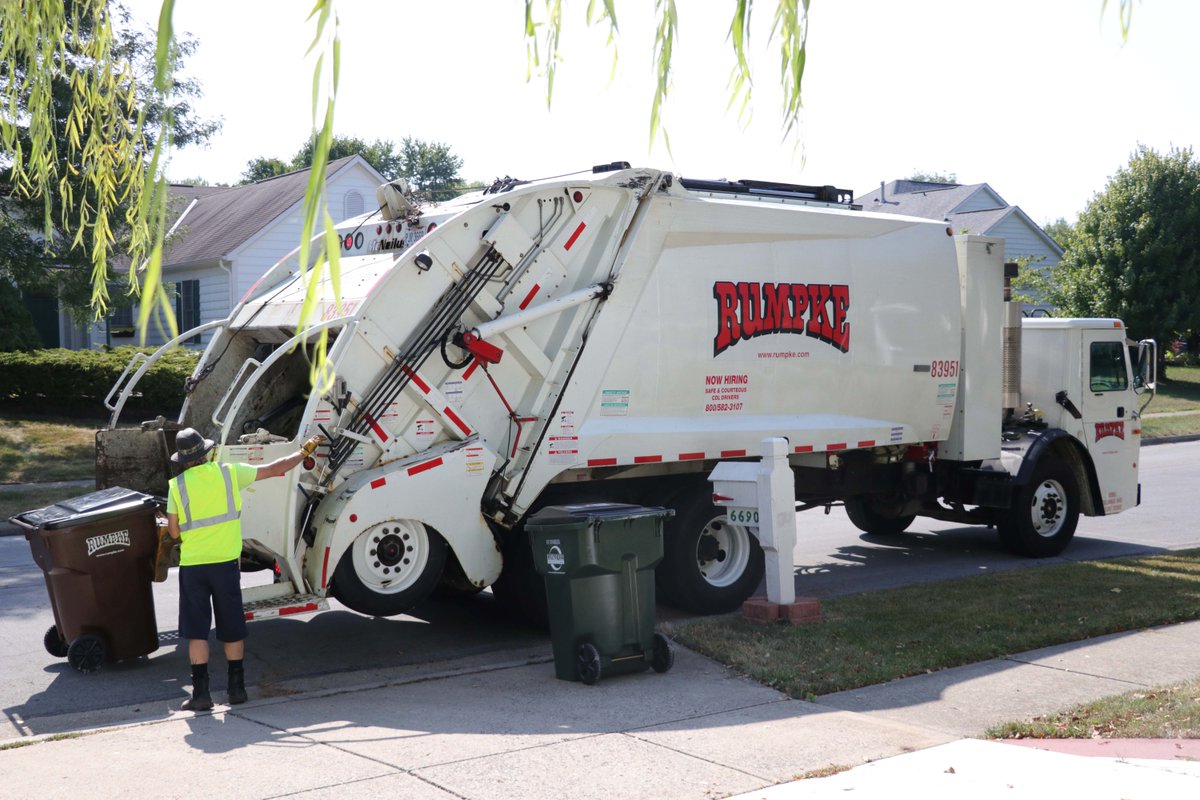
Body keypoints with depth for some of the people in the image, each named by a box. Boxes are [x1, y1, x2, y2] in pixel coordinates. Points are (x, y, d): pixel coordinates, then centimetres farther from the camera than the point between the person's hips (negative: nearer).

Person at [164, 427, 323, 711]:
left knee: (197, 631, 5)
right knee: (232, 629, 11)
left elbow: (174, 532, 0)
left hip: (192, 565, -1)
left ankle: (201, 692, 3)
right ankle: (236, 688, 17)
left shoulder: (177, 485, -3)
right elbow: (275, 469, 7)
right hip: (226, 562, 1)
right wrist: (305, 450, 20)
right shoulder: (229, 473, -2)